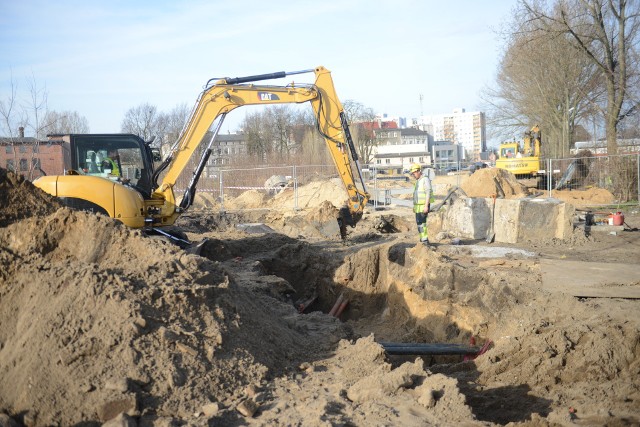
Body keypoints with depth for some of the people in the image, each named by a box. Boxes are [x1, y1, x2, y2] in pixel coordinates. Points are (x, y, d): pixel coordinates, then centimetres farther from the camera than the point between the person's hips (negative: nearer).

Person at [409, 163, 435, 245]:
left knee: (421, 222, -14)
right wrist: (415, 206, 20)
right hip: (418, 206, 9)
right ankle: (423, 239, 14)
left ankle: (425, 240, -12)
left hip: (423, 206, -9)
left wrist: (426, 206, -24)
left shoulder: (425, 179, -12)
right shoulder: (418, 181, 16)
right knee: (419, 222, 9)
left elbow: (428, 193, -18)